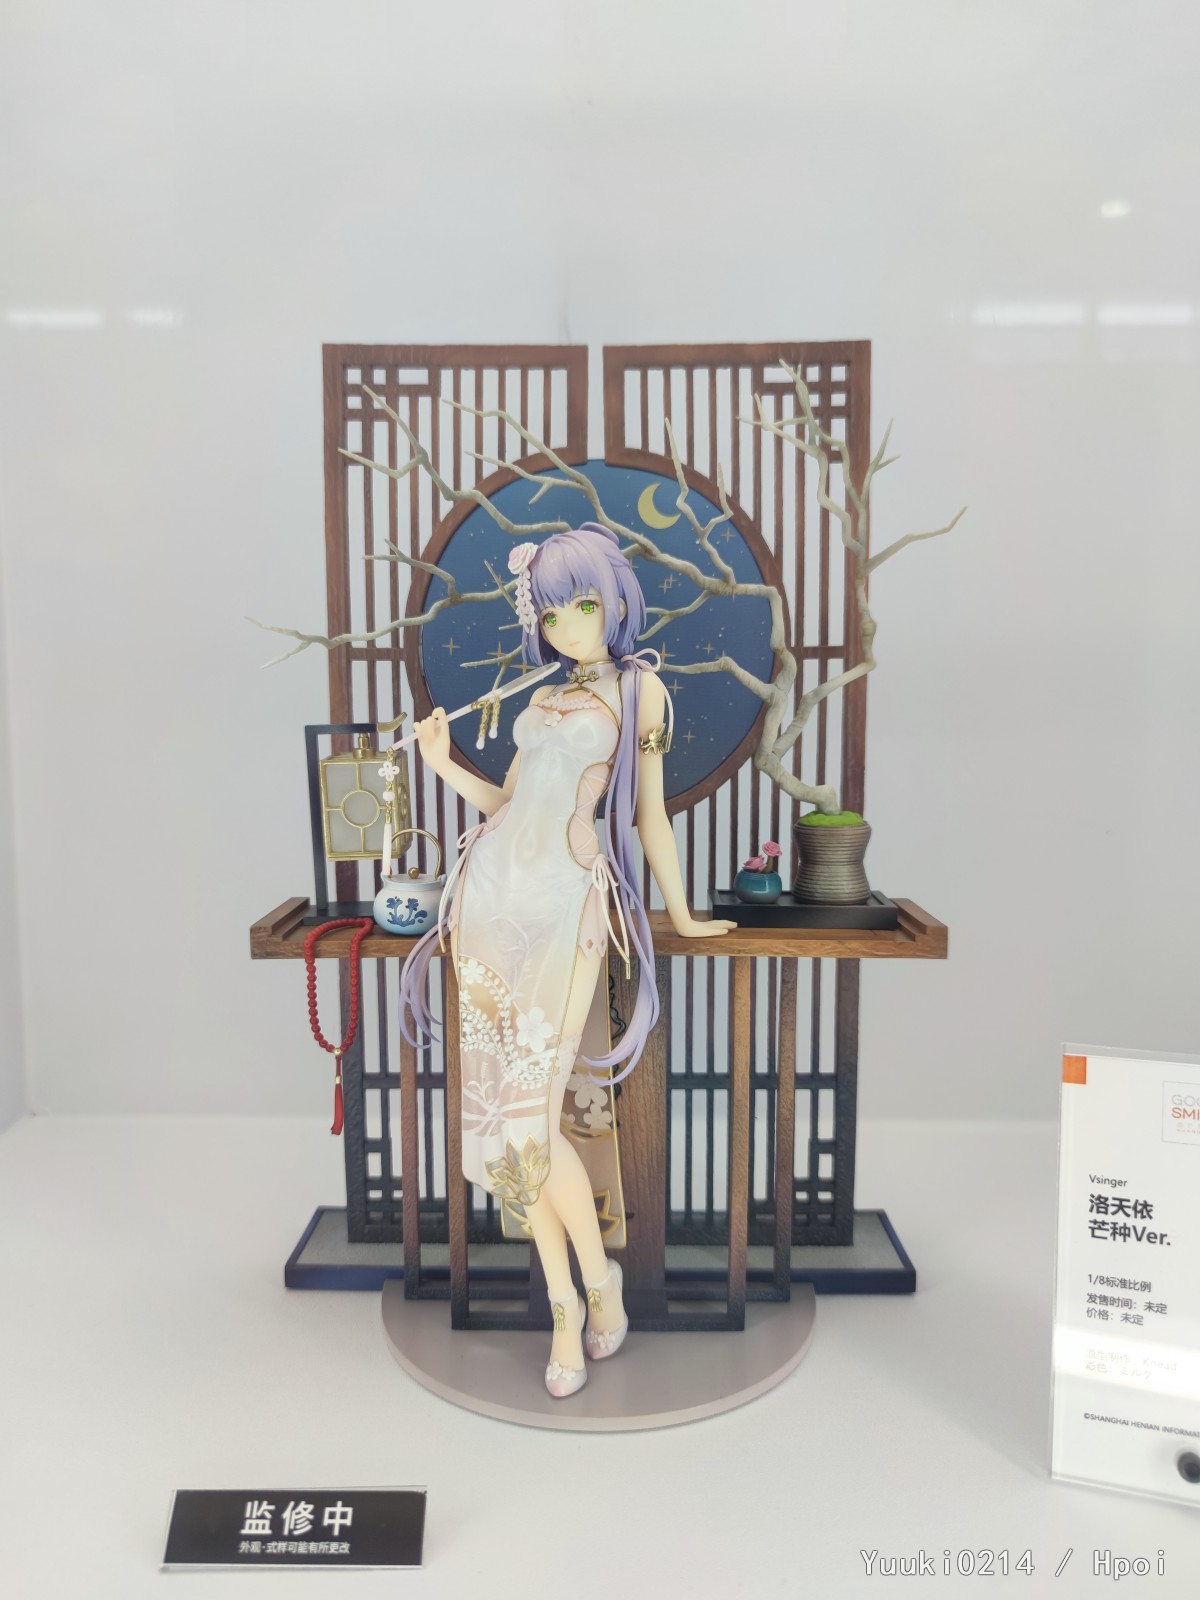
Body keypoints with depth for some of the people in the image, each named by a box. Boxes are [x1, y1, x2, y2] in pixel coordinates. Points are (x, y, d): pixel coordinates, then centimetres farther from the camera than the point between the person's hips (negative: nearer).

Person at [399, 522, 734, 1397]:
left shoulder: (639, 689, 6)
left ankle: (597, 1274, 16)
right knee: (507, 1103, 4)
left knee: (531, 1110, -9)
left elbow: (650, 814, 8)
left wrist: (682, 914, 10)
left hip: (564, 904, -5)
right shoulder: (545, 697, 21)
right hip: (491, 895, 6)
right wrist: (446, 766, 7)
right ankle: (566, 1302, 18)